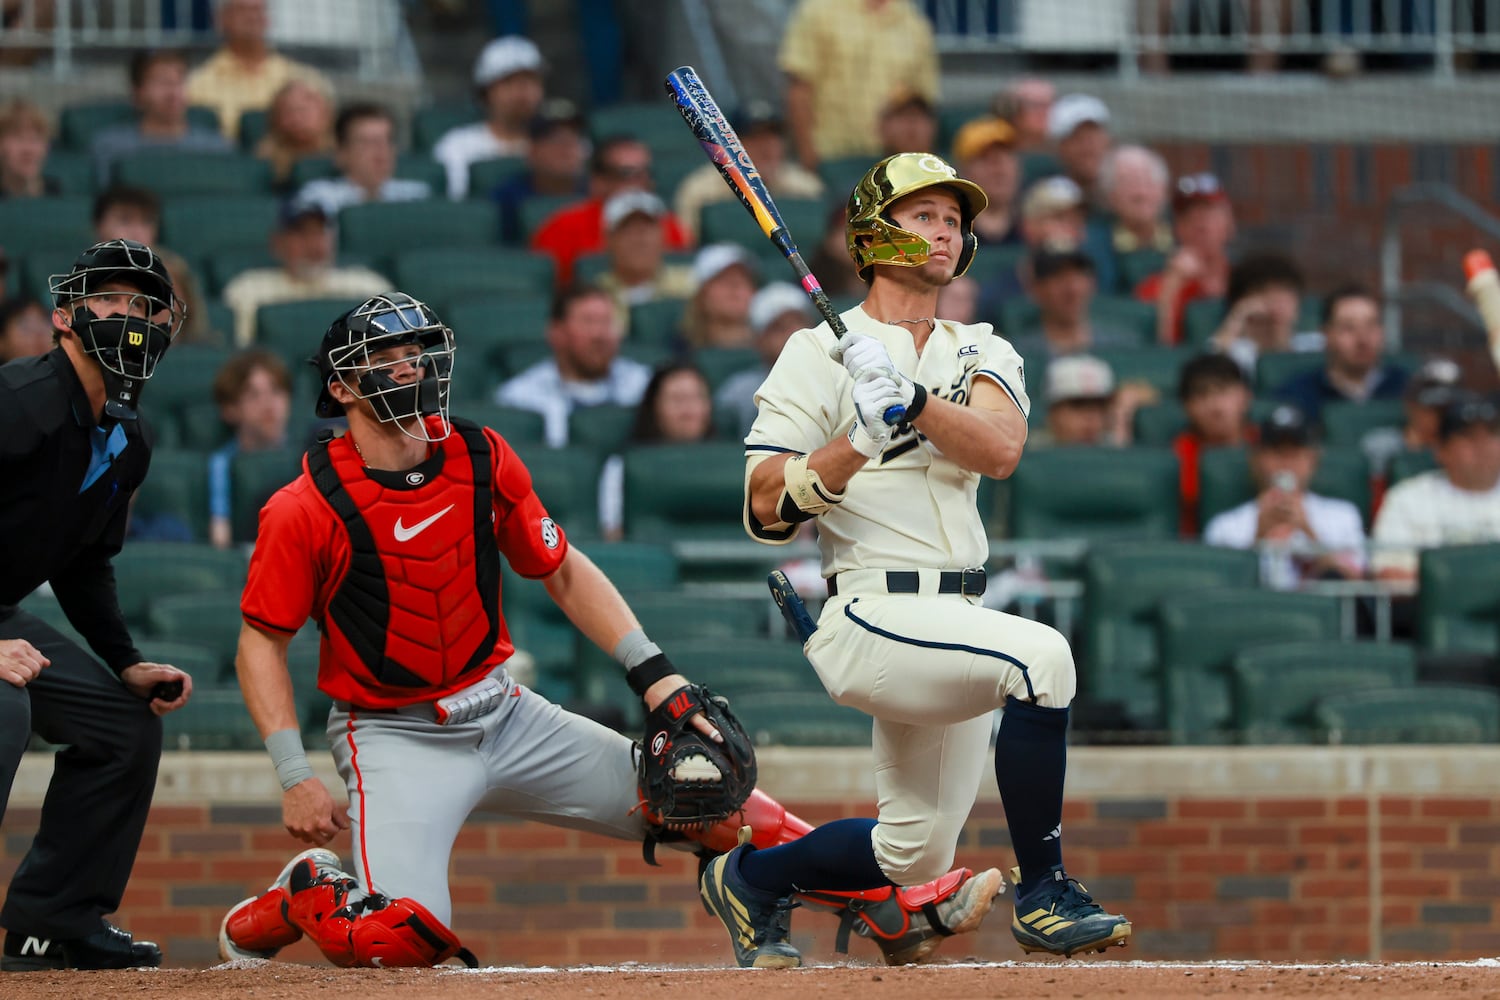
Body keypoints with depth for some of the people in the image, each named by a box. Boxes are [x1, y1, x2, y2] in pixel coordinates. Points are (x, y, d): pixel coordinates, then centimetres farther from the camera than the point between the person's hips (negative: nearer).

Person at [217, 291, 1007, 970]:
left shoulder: (482, 459, -1)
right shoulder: (305, 510, -15)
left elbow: (563, 572, 9)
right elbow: (262, 642, -8)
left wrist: (651, 672, -1)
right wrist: (295, 777, -17)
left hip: (503, 714, 5)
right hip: (393, 737, -5)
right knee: (399, 938, -26)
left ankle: (889, 907, 4)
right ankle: (302, 896, 7)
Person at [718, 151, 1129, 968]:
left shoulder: (981, 355, 15)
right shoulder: (819, 355, 0)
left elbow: (1000, 449, -8)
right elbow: (766, 511, -8)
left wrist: (907, 397, -23)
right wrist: (856, 443, -22)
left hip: (956, 621, 7)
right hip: (872, 616, -7)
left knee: (917, 854, 12)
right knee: (1042, 654, -32)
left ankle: (753, 876, 38)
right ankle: (1043, 896, -25)